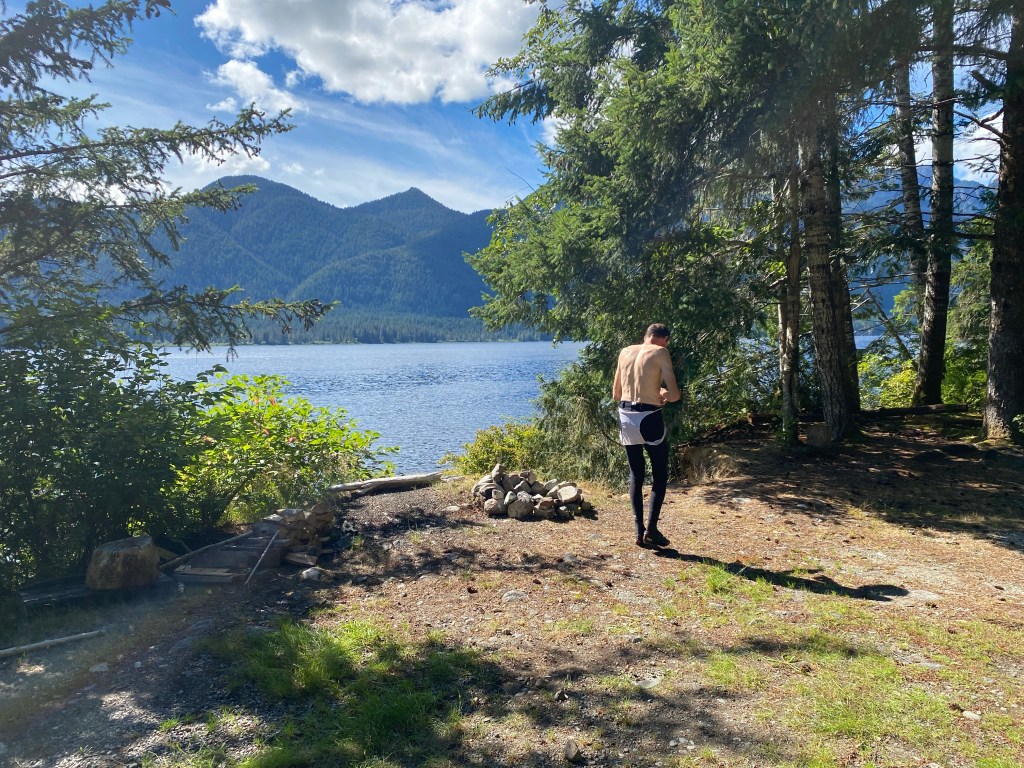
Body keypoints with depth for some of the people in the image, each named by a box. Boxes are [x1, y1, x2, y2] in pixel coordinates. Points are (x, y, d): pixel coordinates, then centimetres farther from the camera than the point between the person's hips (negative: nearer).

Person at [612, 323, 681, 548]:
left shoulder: (625, 352, 12)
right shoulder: (661, 352, -4)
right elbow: (674, 395, -9)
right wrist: (663, 395, 12)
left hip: (626, 417, 5)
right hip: (648, 418, -5)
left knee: (636, 475, 14)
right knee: (660, 476, 9)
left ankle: (639, 530, 13)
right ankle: (651, 529, 3)